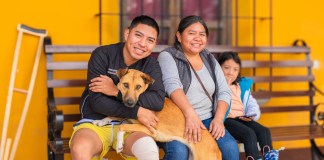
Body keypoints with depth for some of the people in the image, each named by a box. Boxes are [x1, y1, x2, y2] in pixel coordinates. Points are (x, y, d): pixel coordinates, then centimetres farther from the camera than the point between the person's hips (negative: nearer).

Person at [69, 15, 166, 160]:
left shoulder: (151, 65, 1)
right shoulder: (102, 55, -8)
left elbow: (158, 101, -16)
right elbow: (97, 102, -15)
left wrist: (117, 91, -19)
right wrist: (136, 112, -22)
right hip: (95, 122, -2)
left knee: (148, 148, -33)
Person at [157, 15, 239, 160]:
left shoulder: (210, 60, 14)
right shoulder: (168, 57, -2)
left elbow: (223, 92, 10)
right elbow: (172, 85, -20)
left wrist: (218, 119, -9)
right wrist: (190, 114, -35)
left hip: (207, 120, 4)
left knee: (230, 147, -23)